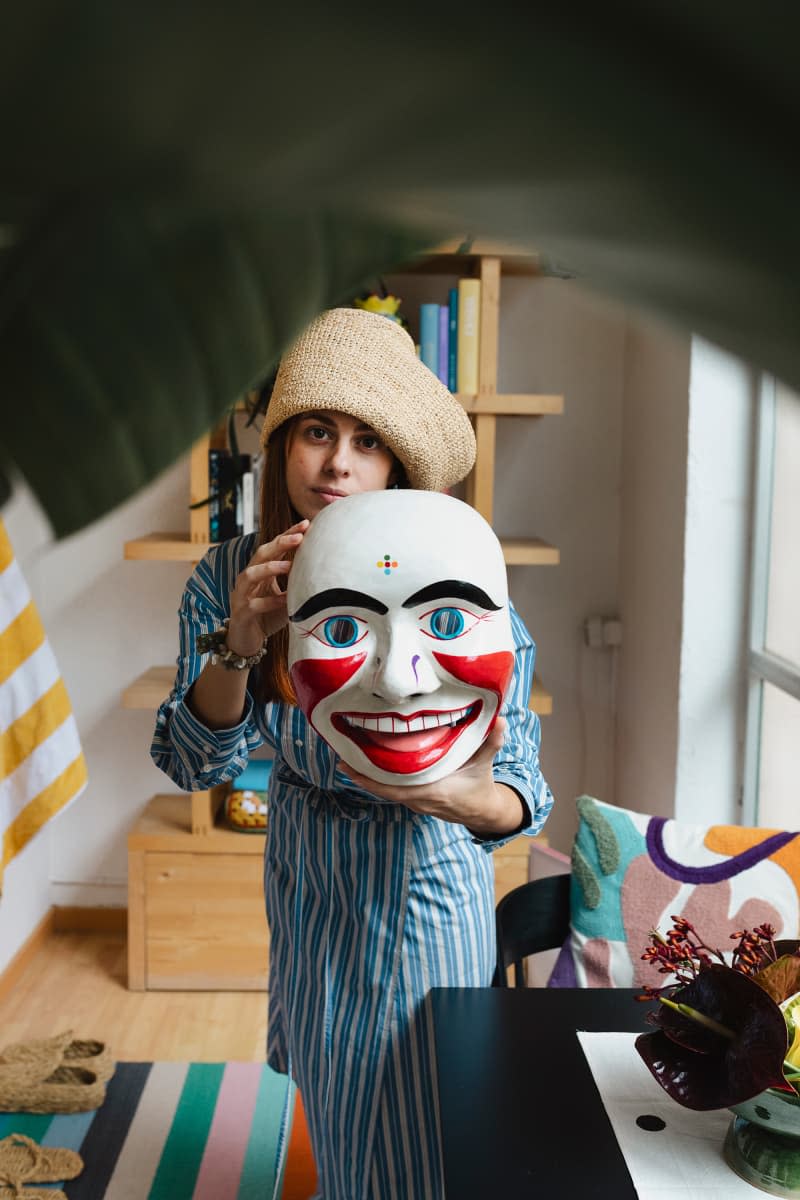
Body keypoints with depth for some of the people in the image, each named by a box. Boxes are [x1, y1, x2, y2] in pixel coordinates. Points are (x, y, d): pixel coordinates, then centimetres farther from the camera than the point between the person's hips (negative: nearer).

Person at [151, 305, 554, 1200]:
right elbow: (194, 763, -18)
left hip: (423, 870, -4)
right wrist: (237, 642, -37)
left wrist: (471, 799, -51)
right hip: (306, 872, 4)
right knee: (330, 1096, 26)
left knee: (420, 1125, 8)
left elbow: (520, 792, -26)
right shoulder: (230, 578, -16)